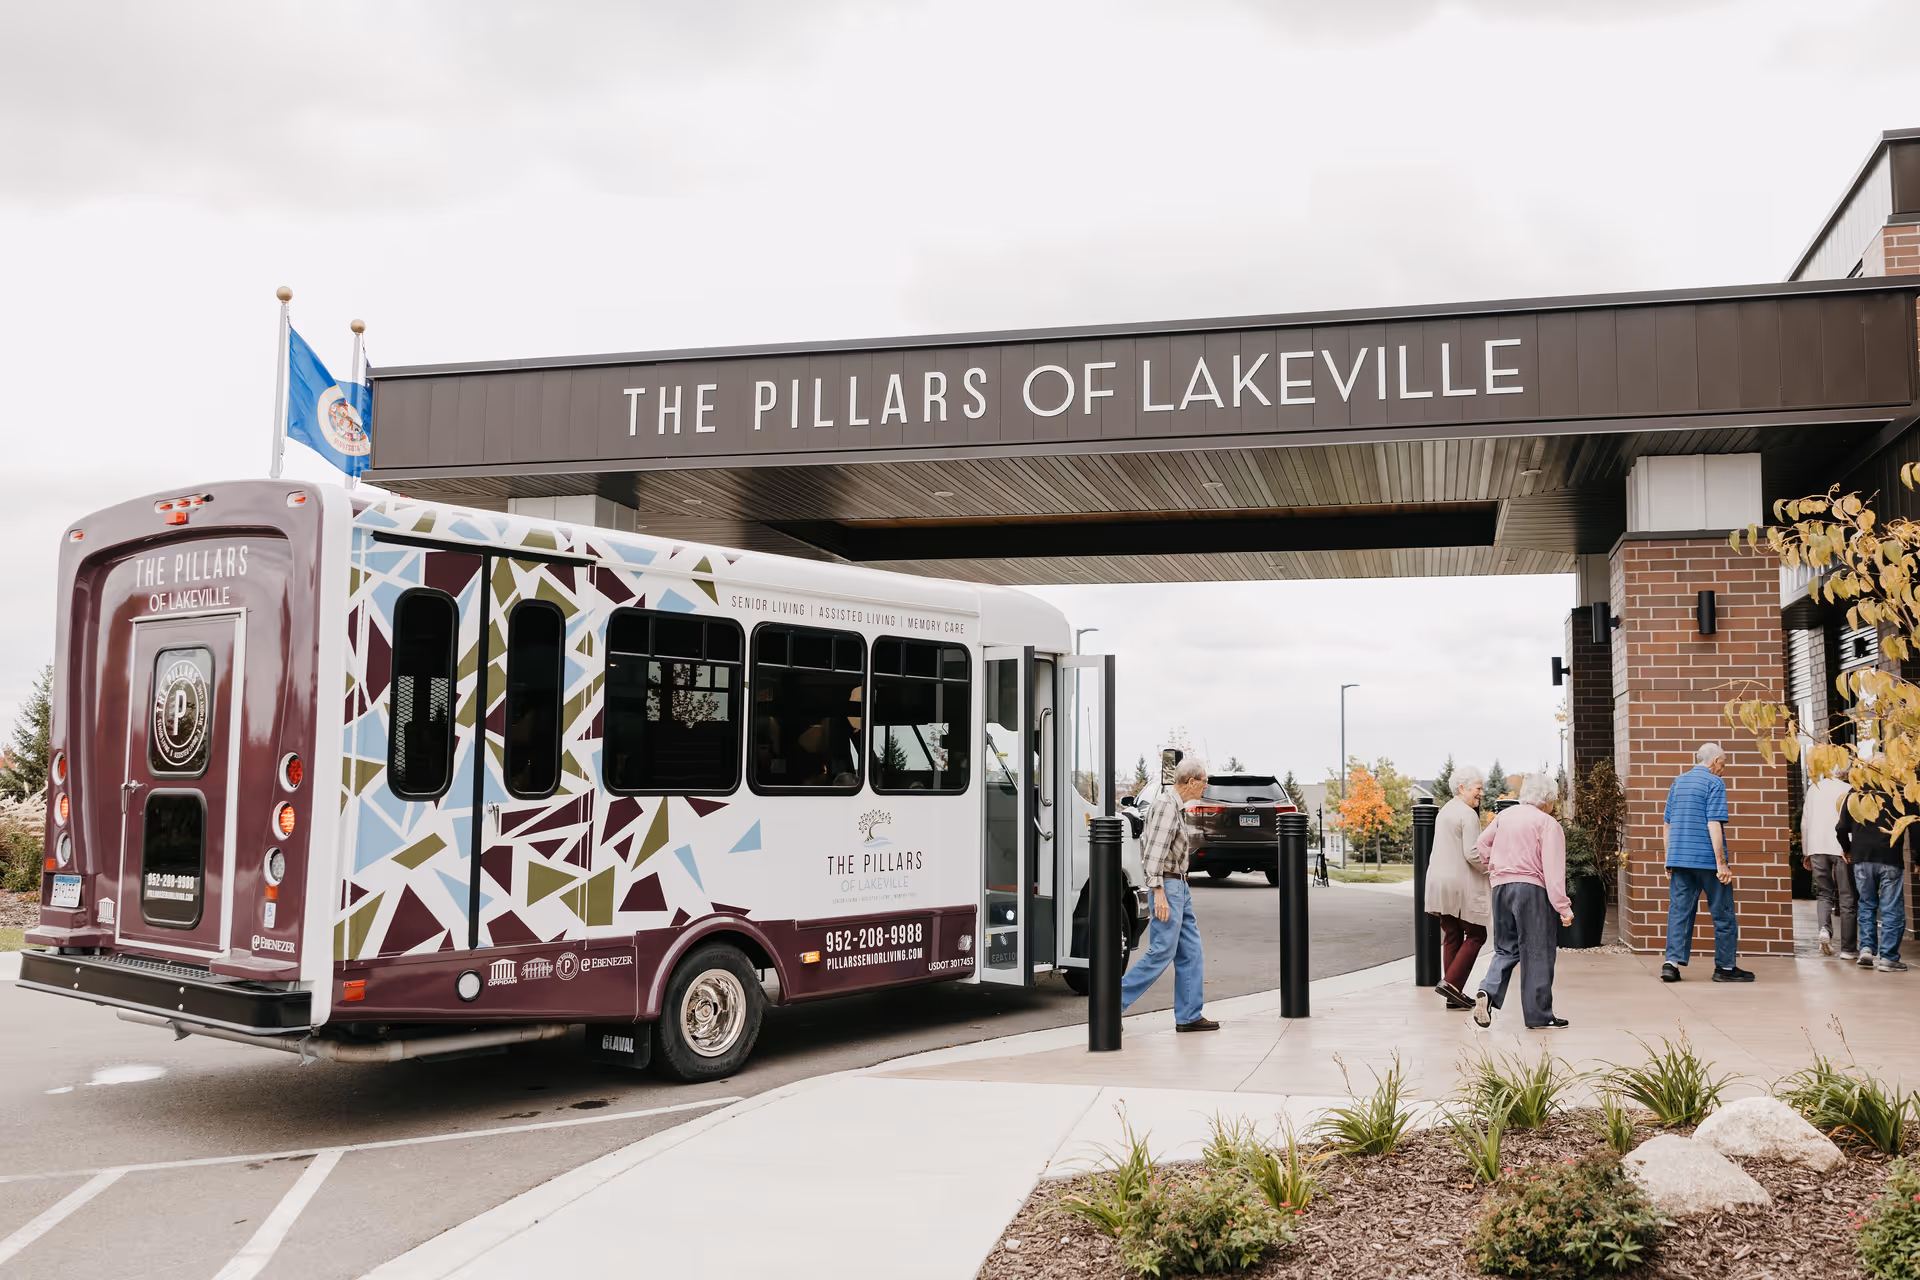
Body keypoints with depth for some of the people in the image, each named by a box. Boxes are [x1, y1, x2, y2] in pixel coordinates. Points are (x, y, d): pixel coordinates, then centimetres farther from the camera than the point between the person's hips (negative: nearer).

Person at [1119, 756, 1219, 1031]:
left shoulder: (1177, 806, 15)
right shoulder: (1165, 804, -15)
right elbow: (1155, 851, -22)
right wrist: (1159, 891, -26)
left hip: (1180, 887, 10)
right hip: (1167, 886, -10)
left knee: (1191, 953, 8)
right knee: (1162, 952, -9)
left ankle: (1188, 1016, 11)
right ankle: (1113, 1001, -4)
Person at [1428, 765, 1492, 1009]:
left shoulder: (1445, 811, 17)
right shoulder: (1468, 814, -13)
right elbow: (1472, 853, -20)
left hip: (1440, 883, 9)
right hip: (1461, 884, -9)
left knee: (1452, 937, 10)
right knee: (1476, 935, 0)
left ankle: (1453, 996, 11)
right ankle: (1451, 982, -9)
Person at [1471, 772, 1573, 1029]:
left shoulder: (1504, 816, 10)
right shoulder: (1548, 824, -7)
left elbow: (1482, 844, 17)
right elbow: (1553, 869, -14)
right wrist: (1562, 906, -15)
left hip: (1501, 887, 5)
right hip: (1531, 888, -5)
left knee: (1506, 949, 14)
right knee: (1537, 953, 3)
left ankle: (1488, 992, -9)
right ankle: (1539, 1015, 7)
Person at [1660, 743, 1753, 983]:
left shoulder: (1678, 782, 14)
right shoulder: (1714, 783, -7)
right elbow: (1714, 825, -16)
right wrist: (1721, 863, -16)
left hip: (1679, 858, 6)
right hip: (1707, 858, -6)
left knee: (1679, 911, 5)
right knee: (1723, 914, 6)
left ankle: (1672, 963, -4)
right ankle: (1725, 966, 10)